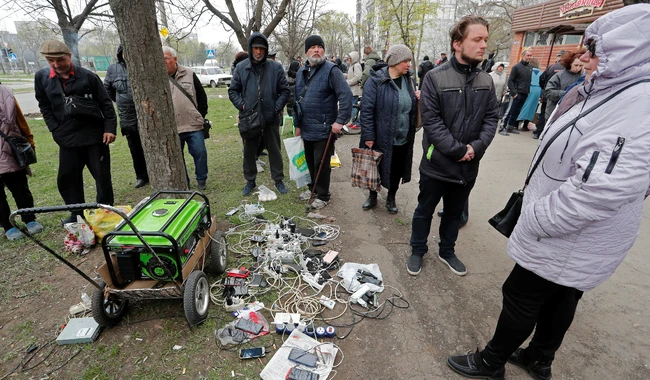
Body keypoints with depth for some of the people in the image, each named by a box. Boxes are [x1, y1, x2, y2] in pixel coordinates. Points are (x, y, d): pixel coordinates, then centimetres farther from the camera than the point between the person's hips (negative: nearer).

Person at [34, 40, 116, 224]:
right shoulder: (41, 77, 5)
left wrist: (110, 128, -10)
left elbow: (106, 104, -2)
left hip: (95, 135, -3)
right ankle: (77, 213, 26)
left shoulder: (88, 76, -4)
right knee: (66, 179, 9)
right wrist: (56, 131, 0)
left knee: (102, 176, 4)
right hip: (67, 139, 4)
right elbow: (45, 107, 11)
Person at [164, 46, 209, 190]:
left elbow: (202, 97, 8)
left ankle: (201, 180, 21)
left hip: (193, 125, 0)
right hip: (171, 129, 1)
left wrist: (201, 116, 5)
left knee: (200, 153, 1)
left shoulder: (189, 74, 4)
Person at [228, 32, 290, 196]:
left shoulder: (275, 67, -1)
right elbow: (233, 91, 8)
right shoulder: (241, 68, 2)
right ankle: (250, 181, 28)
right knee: (249, 151, 11)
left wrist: (277, 108, -9)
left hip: (271, 119, -1)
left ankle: (278, 180, 24)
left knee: (275, 150, 9)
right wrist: (241, 105, -8)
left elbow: (285, 90, 2)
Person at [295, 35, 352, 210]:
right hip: (306, 128, 7)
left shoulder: (331, 70, -10)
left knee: (321, 163, 1)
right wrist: (298, 124, 15)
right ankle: (313, 188, 36)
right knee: (310, 161, 17)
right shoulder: (301, 72, 12)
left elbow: (346, 95, -18)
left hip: (324, 128, -6)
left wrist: (340, 120, -23)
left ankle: (322, 195, 17)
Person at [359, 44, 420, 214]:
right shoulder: (376, 80, -12)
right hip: (381, 137, -5)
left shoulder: (409, 80, 7)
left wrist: (419, 99, -4)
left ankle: (391, 198, 37)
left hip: (403, 139, 5)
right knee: (376, 168, 13)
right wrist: (368, 136, -17)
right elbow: (366, 110, -14)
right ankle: (372, 196, 36)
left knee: (397, 170, 15)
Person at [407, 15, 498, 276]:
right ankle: (417, 251, 33)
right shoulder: (435, 77, -12)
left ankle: (447, 251, 41)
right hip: (437, 163, -4)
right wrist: (458, 150, -19)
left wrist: (477, 147, -14)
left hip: (469, 166, 5)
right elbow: (431, 121, -17)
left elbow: (491, 119, 4)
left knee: (454, 212, 20)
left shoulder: (486, 81, 4)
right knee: (424, 211, 12)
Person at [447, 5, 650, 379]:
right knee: (560, 298, 23)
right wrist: (535, 205, 15)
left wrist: (532, 220, -23)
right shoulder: (609, 89, 5)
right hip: (572, 236, 9)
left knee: (521, 298, 7)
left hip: (570, 243, -9)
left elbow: (598, 191, -34)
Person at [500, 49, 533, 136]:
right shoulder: (517, 67, -5)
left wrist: (528, 91, 8)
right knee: (512, 111, -8)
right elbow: (510, 81, -9)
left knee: (517, 111, 8)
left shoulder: (530, 67, 13)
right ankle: (503, 128, -5)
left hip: (525, 94, 6)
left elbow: (530, 80, 18)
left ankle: (510, 127, 14)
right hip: (517, 93, -6)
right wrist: (514, 93, -15)